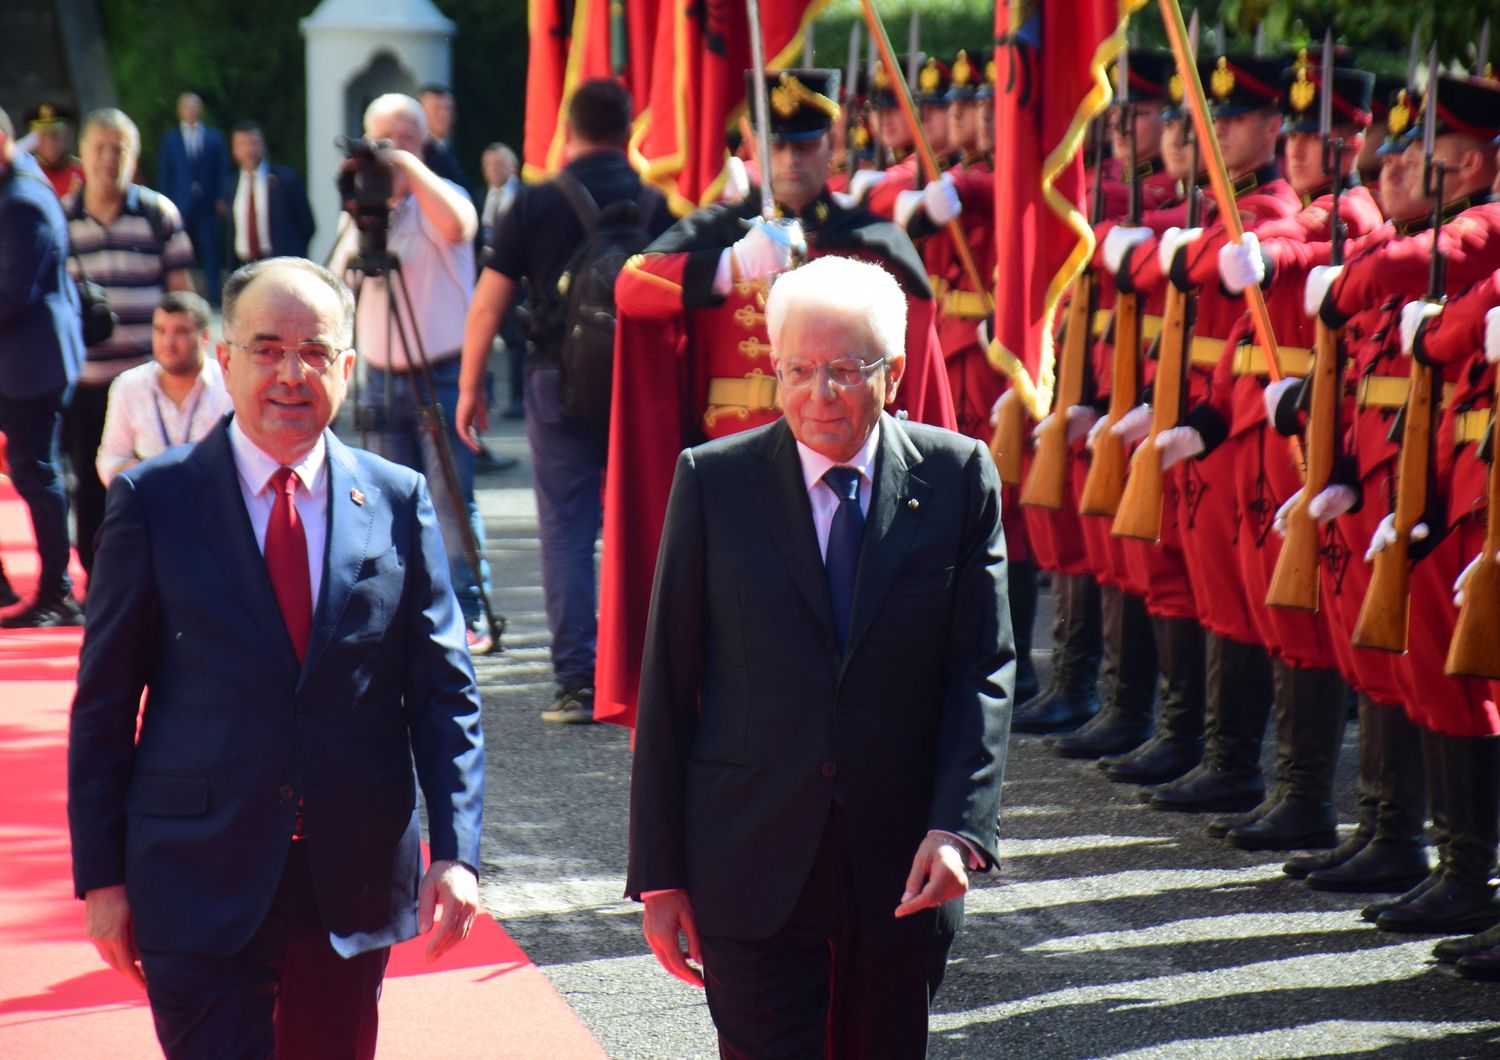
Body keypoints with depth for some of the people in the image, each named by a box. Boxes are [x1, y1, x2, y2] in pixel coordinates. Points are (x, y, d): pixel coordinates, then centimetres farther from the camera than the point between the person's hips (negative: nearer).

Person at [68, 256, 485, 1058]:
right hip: (199, 887, -2)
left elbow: (445, 691, 4)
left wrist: (456, 850, -7)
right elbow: (105, 703, 1)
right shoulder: (153, 501, -1)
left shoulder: (399, 503, 4)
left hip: (355, 884, 3)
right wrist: (101, 875, -2)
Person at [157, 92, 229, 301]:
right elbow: (163, 173, 7)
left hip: (208, 203, 0)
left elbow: (223, 169, 8)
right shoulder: (169, 138, 9)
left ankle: (213, 292, 0)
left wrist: (221, 199, -2)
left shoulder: (214, 137, 10)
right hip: (181, 204, 0)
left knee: (210, 250, -3)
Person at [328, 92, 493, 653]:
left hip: (441, 374, -5)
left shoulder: (439, 197, -4)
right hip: (383, 376, 5)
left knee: (450, 497, -9)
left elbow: (458, 226, -29)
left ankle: (469, 613, -5)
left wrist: (408, 166, -26)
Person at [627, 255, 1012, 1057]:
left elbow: (983, 668, -1)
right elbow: (667, 683, 1)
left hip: (903, 870, 1)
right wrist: (658, 872, -1)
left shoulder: (958, 477, 1)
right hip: (753, 863, -1)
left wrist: (958, 827, -14)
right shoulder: (712, 481, 0)